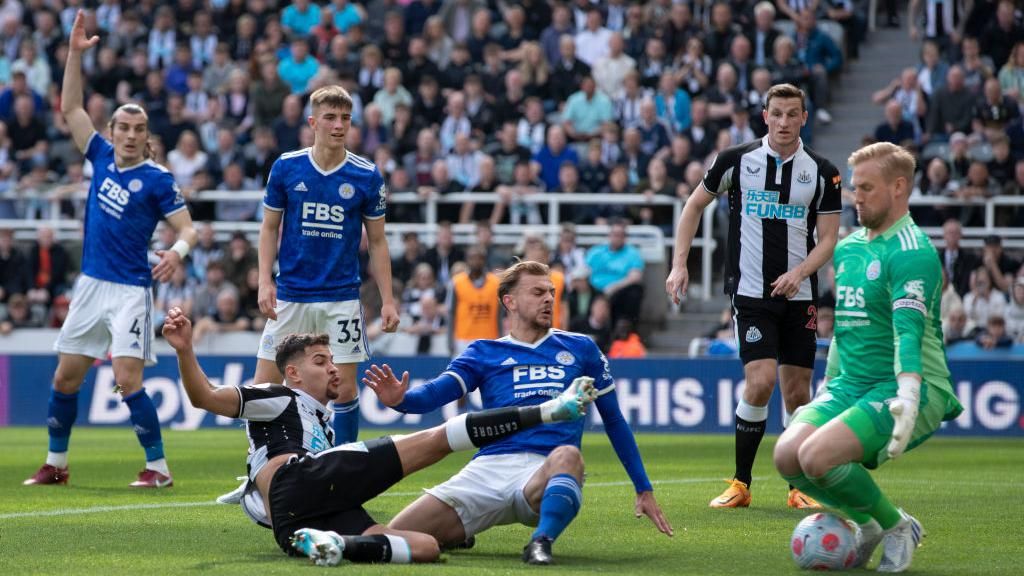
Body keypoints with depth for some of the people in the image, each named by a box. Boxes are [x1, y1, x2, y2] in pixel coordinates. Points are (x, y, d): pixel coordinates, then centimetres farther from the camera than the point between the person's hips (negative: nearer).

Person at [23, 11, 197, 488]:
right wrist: (75, 54, 5)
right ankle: (56, 463, 20)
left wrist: (178, 250, -33)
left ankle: (158, 467, -6)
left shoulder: (157, 179, -8)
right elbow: (71, 109, 12)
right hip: (90, 284, 6)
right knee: (65, 377, 8)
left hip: (130, 290, -6)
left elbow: (188, 227, -10)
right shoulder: (102, 158, 7)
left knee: (127, 379, -14)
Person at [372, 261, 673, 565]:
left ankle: (541, 543, -48)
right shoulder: (484, 353, 17)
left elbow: (614, 421, 24)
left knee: (567, 456, -39)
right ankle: (457, 535, 16)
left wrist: (644, 489, 20)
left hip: (547, 474, -2)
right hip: (487, 469, 2)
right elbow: (435, 392, 1)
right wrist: (400, 399, -24)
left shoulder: (580, 349, 19)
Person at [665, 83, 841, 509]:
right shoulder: (736, 160, -2)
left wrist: (799, 273, -14)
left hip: (799, 295, 2)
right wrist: (679, 263, 2)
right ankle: (740, 484, -3)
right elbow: (695, 205, 10)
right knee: (760, 381, -16)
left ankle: (799, 487, 15)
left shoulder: (822, 173, 1)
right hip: (751, 293, -2)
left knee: (797, 393, 3)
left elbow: (828, 238, 4)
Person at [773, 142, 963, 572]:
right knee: (787, 455, -15)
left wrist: (907, 398, -38)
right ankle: (866, 522, 10)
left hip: (909, 389, -8)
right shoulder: (846, 248, 15)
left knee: (817, 456, -27)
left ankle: (898, 527, -2)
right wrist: (827, 388, 29)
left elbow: (910, 329, -27)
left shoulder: (911, 251, -12)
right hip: (850, 386, 8)